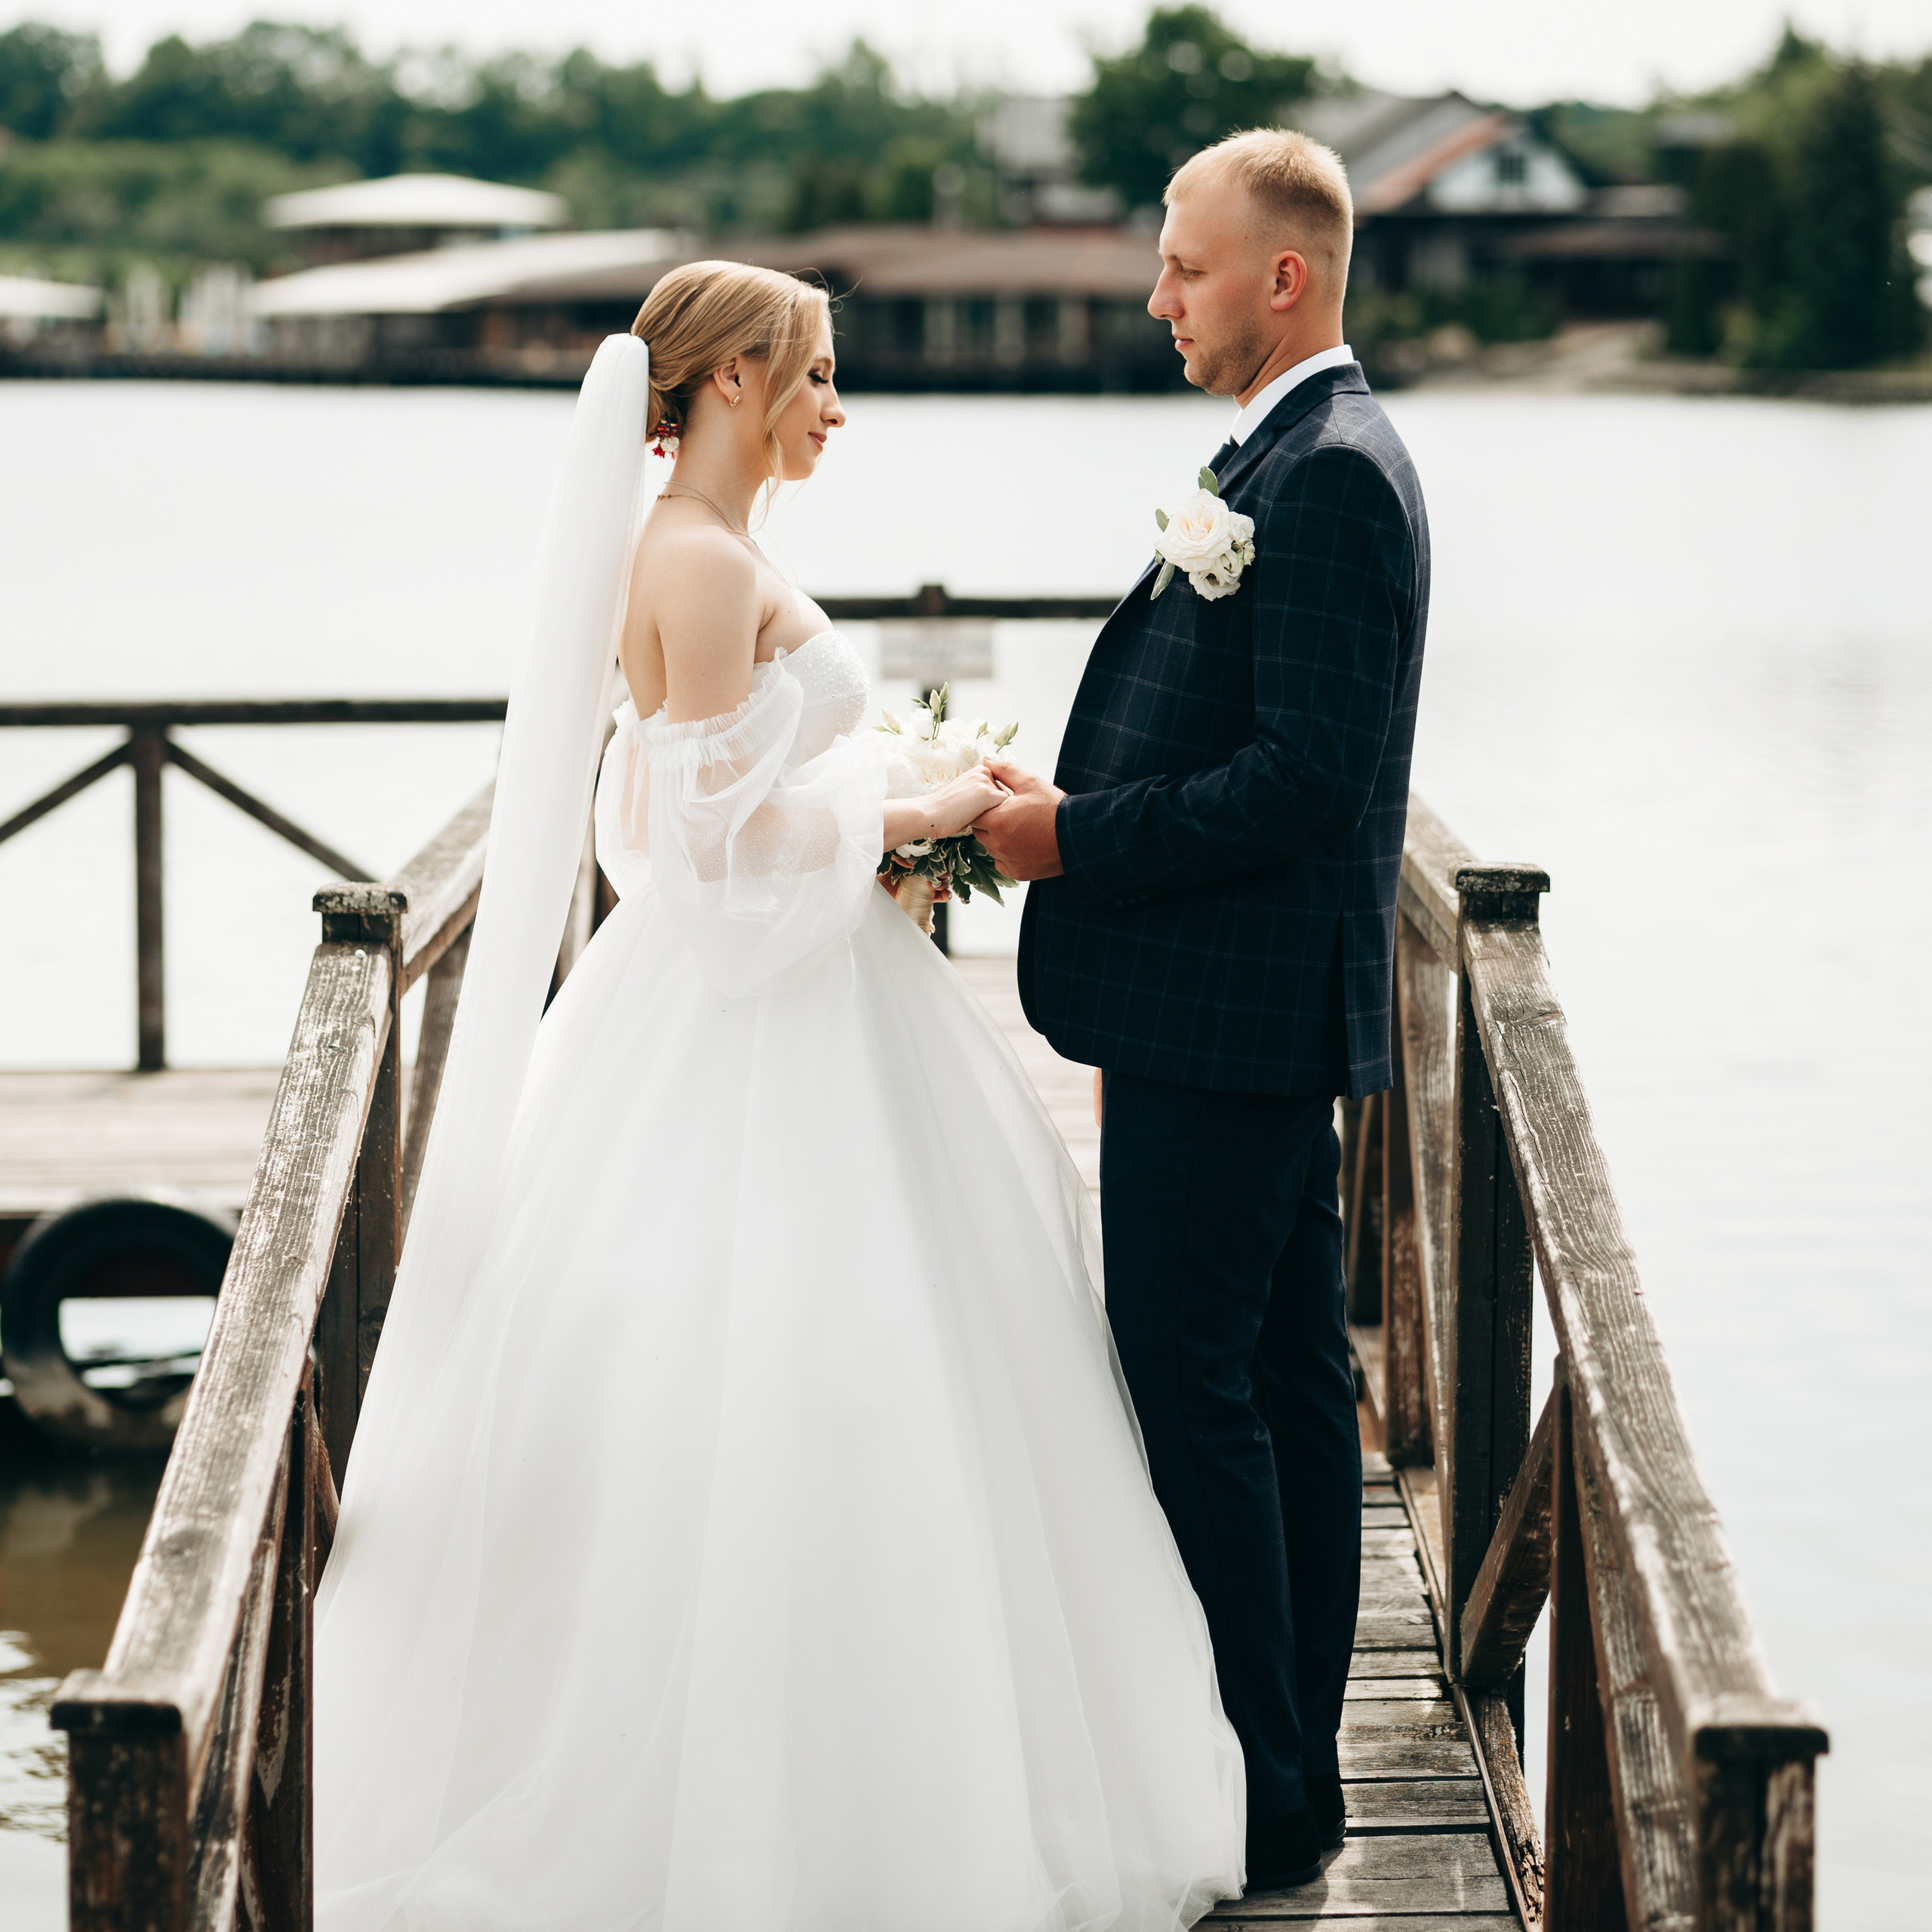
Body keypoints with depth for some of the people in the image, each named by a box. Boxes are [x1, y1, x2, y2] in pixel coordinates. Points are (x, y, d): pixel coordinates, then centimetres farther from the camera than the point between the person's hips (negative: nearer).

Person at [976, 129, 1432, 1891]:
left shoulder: (1329, 477, -17)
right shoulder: (1309, 458, 16)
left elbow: (1308, 771, -23)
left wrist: (1081, 836, -18)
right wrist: (1074, 810, 10)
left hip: (1233, 1017, -11)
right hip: (1265, 1016, 11)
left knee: (1190, 1385, -6)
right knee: (1290, 1382, 13)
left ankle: (1254, 1797, 1)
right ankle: (1296, 1777, 21)